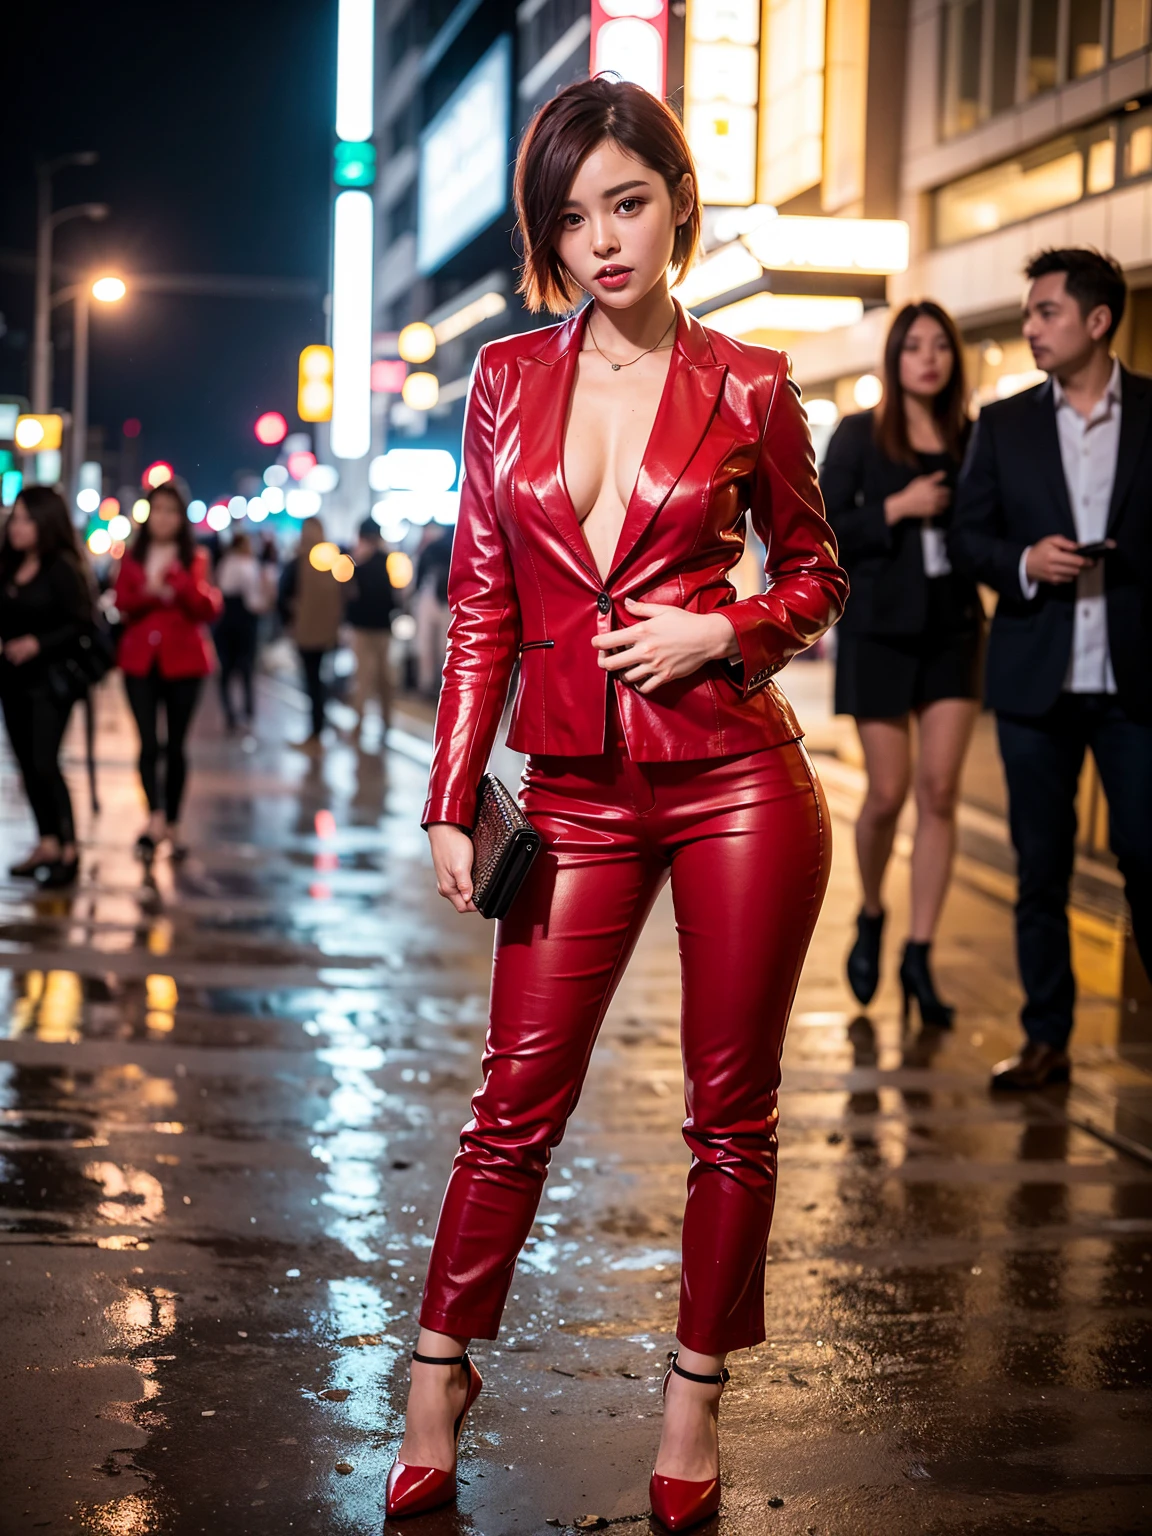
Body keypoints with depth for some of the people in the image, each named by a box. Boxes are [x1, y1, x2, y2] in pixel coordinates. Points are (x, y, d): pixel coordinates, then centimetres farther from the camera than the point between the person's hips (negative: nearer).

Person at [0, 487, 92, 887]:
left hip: (49, 681, -7)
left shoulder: (61, 569, -10)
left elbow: (81, 622, -14)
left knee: (44, 764, -10)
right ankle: (47, 843, 20)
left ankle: (68, 850, -2)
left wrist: (38, 643, -21)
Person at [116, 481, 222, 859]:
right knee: (149, 743, -12)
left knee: (175, 745, 5)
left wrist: (178, 583, -19)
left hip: (183, 661, -1)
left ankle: (173, 825, 14)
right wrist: (148, 594, -19)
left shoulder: (194, 560, 5)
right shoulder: (132, 558, 10)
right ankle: (155, 819, -21)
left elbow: (210, 609, -6)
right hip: (141, 661, 1)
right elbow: (122, 604, -1)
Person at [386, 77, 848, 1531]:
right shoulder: (507, 379, 6)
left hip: (736, 779, -1)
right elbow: (482, 608, 7)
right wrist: (452, 800, 2)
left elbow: (815, 577, 10)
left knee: (730, 1110, 6)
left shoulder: (746, 387, 0)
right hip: (578, 792, 2)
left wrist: (722, 631, -10)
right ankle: (438, 1378, 22)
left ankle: (695, 1396, 22)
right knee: (517, 1101, 5)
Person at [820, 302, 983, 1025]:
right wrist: (896, 509, -15)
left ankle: (920, 953, 4)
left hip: (953, 627, 2)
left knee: (940, 791, -3)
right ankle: (872, 917, 28)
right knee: (889, 793, 1)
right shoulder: (859, 435, 0)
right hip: (882, 630, -2)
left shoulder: (971, 438, 7)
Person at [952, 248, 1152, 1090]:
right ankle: (1046, 1038, 17)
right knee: (1041, 863, 8)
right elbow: (969, 534, 7)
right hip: (1035, 675, 2)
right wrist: (1024, 563, -11)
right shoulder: (1005, 423, 8)